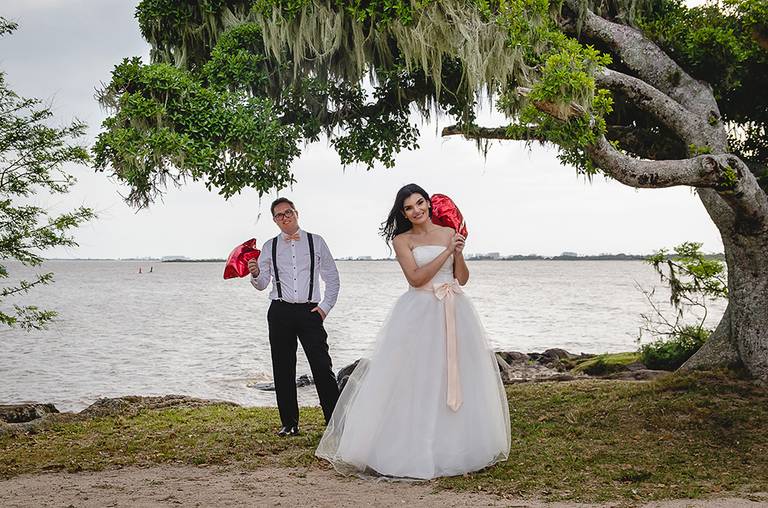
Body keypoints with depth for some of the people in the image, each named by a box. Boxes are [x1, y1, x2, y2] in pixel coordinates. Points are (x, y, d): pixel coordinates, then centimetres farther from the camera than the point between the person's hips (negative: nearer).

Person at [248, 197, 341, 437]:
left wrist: (325, 306, 0)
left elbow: (332, 278, 10)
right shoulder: (269, 247, 11)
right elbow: (262, 284, 8)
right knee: (283, 370, 4)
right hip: (280, 312, 2)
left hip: (310, 310, -2)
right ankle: (289, 424, 13)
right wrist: (255, 274, -15)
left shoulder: (316, 242, 7)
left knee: (322, 367, -7)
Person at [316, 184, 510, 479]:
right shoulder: (402, 240, 2)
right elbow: (416, 278, -10)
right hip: (419, 314, -3)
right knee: (416, 382, -5)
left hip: (454, 313, 4)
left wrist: (459, 253, -6)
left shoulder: (450, 234, 10)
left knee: (456, 376, 5)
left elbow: (462, 279, 11)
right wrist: (446, 251, -10)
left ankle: (455, 448, 15)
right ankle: (413, 448, 0)